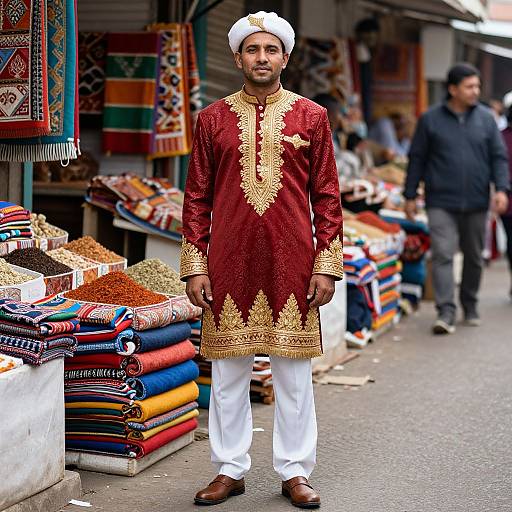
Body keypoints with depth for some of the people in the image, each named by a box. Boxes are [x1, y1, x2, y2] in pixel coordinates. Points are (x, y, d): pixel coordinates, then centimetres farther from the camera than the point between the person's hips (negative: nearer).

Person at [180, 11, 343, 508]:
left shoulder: (311, 117, 4)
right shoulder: (213, 119, 6)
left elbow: (327, 197, 4)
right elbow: (197, 198, 6)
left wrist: (326, 266, -2)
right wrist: (194, 267, 1)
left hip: (291, 264, -1)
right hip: (229, 265, 1)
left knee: (293, 374, 6)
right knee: (228, 371, 7)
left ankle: (295, 472, 17)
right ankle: (230, 469, 19)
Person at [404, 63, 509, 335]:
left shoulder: (485, 118, 5)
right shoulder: (430, 119, 1)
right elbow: (417, 158, 5)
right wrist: (410, 195, 3)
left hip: (476, 203, 3)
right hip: (441, 202, -2)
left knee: (474, 256, 13)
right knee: (443, 254, -12)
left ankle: (470, 306, 30)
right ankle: (446, 312, -13)